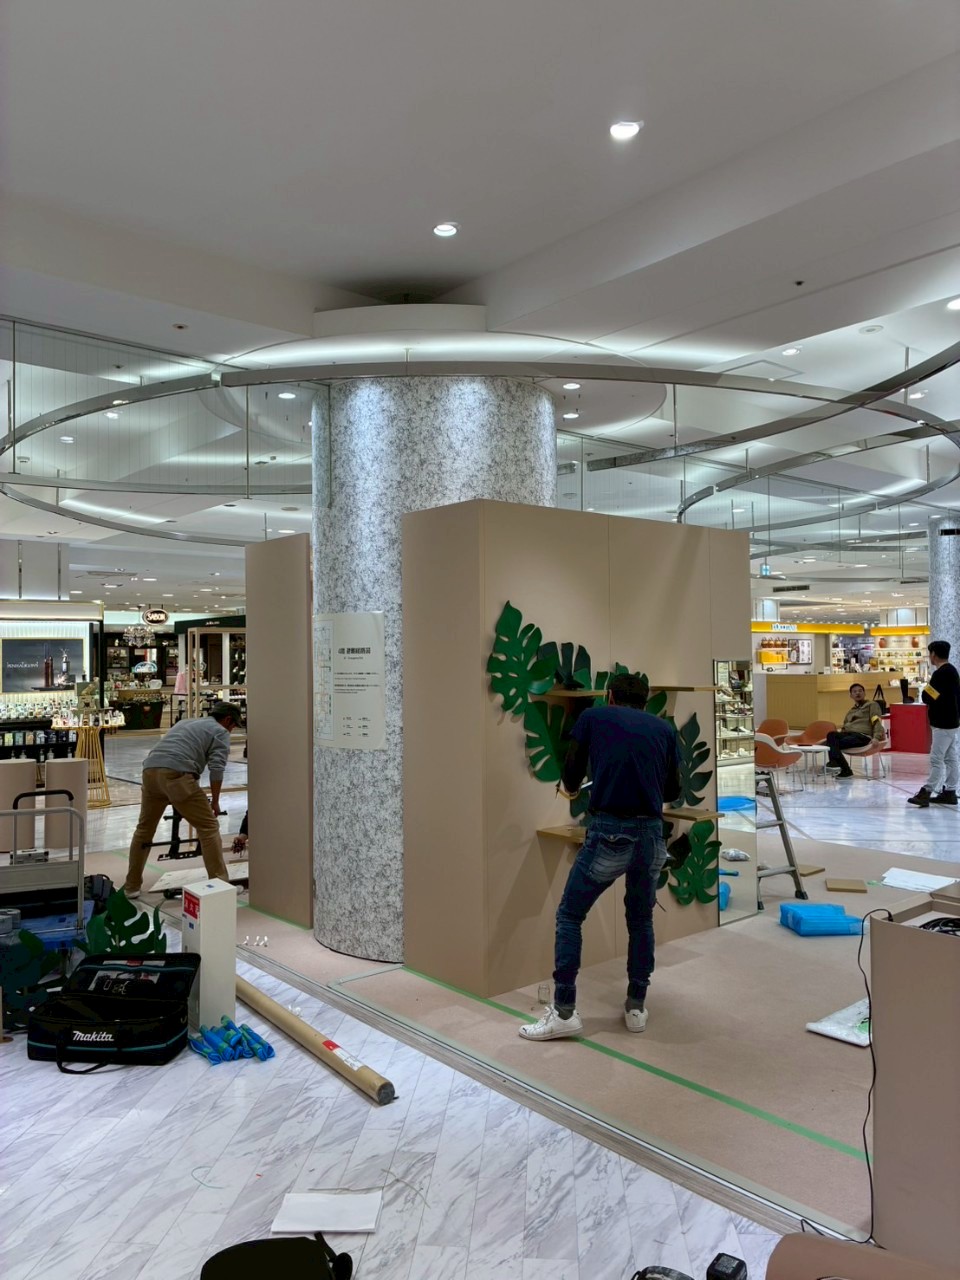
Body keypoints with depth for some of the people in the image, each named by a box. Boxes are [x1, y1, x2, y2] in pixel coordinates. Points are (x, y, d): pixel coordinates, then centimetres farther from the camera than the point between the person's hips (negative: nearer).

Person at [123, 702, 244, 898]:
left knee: (144, 829, 22)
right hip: (176, 774, -7)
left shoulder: (185, 722, 34)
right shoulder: (220, 732, 12)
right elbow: (217, 768, -2)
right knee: (208, 827, 1)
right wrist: (215, 801, 6)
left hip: (150, 770, 7)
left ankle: (132, 886, 29)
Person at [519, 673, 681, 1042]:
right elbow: (673, 790, 19)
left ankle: (564, 1012, 8)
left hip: (609, 832, -3)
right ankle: (636, 1007, 27)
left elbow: (571, 777, 17)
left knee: (569, 915, 11)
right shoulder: (664, 728, 15)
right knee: (641, 919, 24)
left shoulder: (593, 717, 9)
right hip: (651, 834, 3)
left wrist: (570, 789, 40)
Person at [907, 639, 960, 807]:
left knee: (936, 759, -8)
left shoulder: (941, 673, -18)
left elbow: (927, 697, -21)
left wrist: (927, 687, -2)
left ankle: (926, 792, -7)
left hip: (943, 724, -10)